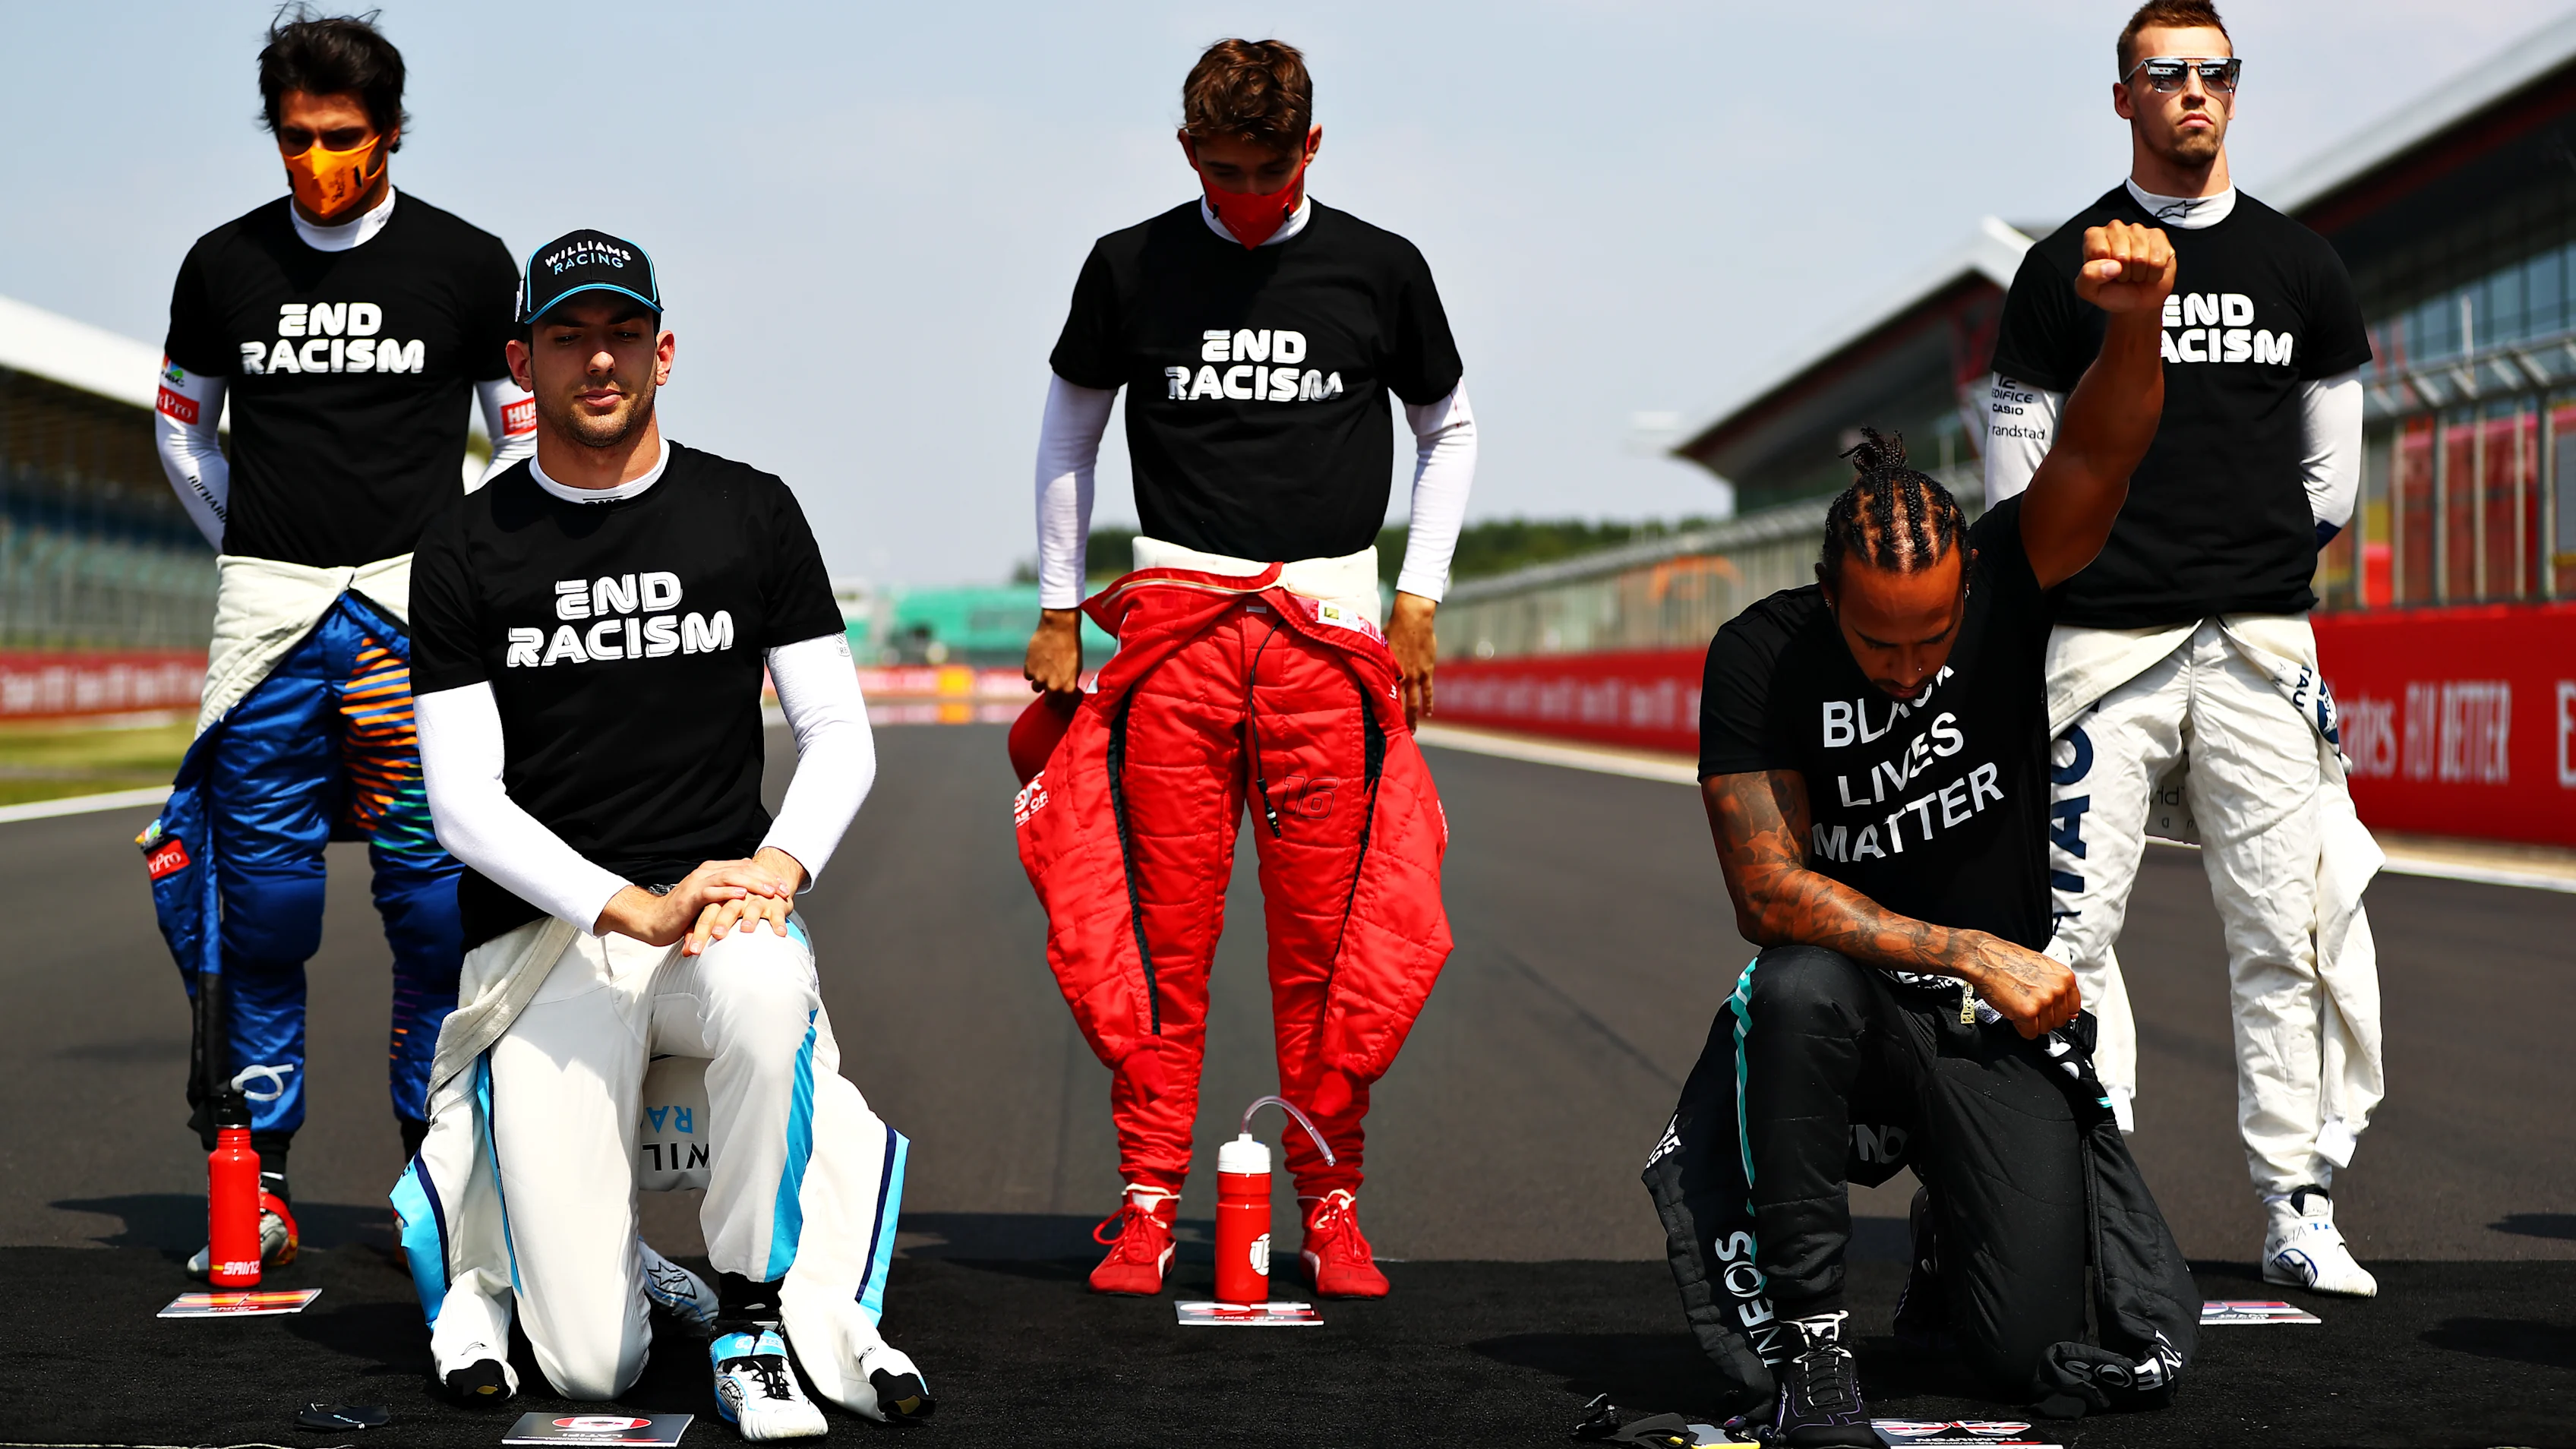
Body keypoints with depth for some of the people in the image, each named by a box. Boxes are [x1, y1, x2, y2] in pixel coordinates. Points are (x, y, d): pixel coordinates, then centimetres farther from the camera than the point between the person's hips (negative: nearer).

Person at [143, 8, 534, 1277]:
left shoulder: (467, 264, 4)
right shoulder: (226, 264, 9)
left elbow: (524, 432, 11)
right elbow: (180, 425, 20)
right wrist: (257, 553, 12)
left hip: (416, 602, -2)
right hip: (267, 603, 2)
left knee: (432, 877, -5)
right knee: (262, 878, 0)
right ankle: (260, 1177, 6)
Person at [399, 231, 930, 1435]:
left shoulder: (752, 513, 7)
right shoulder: (468, 548, 3)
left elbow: (839, 736, 6)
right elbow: (463, 803, -5)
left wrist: (781, 864, -16)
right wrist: (632, 907, -21)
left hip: (727, 908, 2)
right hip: (539, 934, -1)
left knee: (767, 992, -40)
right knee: (591, 1366, -14)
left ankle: (757, 1319, -17)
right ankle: (477, 1259, 23)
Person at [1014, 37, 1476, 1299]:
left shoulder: (1380, 270, 7)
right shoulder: (1132, 268, 6)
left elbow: (1446, 428, 19)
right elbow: (1070, 428, 18)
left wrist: (1419, 596, 10)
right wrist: (1059, 608, 14)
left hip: (1330, 627, 0)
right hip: (1173, 621, 0)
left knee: (1331, 934, -2)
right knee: (1162, 928, -5)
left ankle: (1331, 1207, 7)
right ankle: (1148, 1204, 2)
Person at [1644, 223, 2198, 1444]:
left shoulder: (2003, 581, -10)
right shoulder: (1761, 657, -15)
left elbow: (2099, 456, -29)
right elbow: (1768, 892, -19)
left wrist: (2134, 325, -50)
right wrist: (1968, 954, -25)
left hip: (1999, 1025, 2)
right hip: (1847, 1003, -1)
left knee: (2031, 1345, -11)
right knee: (1803, 988, -39)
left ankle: (1947, 1253, 28)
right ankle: (1808, 1331, -24)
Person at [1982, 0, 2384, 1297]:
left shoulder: (2300, 267, 12)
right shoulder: (2067, 268, 4)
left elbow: (2334, 470, 17)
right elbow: (2018, 474, 5)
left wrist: (2265, 571, 11)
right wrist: (2111, 570, 4)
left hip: (2262, 643, 2)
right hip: (2107, 642, -2)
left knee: (2285, 933, 0)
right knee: (2074, 924, -5)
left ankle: (2297, 1211, 6)